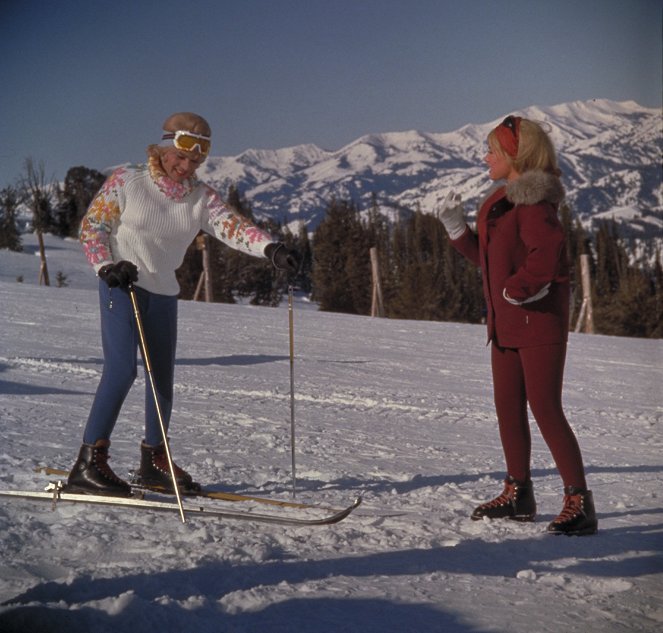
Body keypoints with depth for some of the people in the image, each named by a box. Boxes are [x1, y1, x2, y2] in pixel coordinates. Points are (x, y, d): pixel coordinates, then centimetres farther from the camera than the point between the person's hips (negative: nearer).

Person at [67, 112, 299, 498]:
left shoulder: (201, 197, 2)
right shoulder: (126, 182, -6)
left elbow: (232, 226, -14)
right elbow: (92, 226, -2)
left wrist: (271, 249, -31)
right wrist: (107, 266, -19)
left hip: (164, 295, 5)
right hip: (121, 288, -5)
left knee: (163, 379, 9)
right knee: (122, 369, -19)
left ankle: (154, 462, 26)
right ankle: (89, 463, -14)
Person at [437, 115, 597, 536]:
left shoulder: (534, 202, -16)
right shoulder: (502, 201, 14)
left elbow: (548, 251, -31)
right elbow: (489, 256, 19)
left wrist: (518, 289, -25)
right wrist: (457, 229, 11)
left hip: (539, 321, -10)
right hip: (506, 324, 10)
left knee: (546, 409, -9)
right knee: (508, 407, 14)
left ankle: (580, 502, -2)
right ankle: (519, 494, 26)